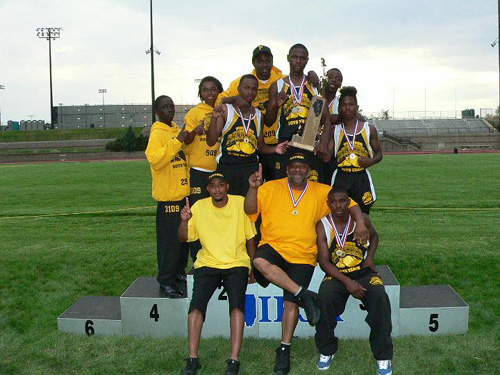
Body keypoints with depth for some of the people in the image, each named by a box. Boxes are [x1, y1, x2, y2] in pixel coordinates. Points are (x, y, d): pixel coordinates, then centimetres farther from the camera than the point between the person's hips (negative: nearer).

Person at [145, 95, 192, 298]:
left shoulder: (177, 131, 15)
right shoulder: (157, 133, -9)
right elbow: (154, 159, -26)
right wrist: (177, 141, -27)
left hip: (183, 192, 8)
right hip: (168, 195, -8)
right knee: (170, 238, -7)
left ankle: (179, 272, 27)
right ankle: (166, 281, 1)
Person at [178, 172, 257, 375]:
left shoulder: (240, 203, -1)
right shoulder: (199, 206, 2)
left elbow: (250, 238, 5)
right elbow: (183, 237, 2)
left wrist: (254, 269, 4)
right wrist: (184, 220, -18)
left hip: (237, 263, -1)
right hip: (208, 263, 1)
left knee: (237, 304, -25)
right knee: (196, 304, -21)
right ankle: (193, 358, -12)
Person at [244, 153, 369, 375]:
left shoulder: (321, 192, 9)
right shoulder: (271, 188, 7)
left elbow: (350, 204, 10)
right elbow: (250, 210, 0)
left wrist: (360, 224, -8)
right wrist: (253, 188, -17)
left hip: (303, 256, 0)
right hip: (273, 247, 0)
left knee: (291, 301, -11)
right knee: (259, 261, -34)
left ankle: (284, 350, 8)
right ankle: (304, 295, -24)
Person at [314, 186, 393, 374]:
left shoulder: (361, 219, -1)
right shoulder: (323, 226, -5)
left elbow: (374, 235, 23)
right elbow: (324, 261, -9)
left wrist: (371, 256, 2)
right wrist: (347, 282, -21)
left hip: (363, 272, 1)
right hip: (336, 275, -1)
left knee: (379, 297, -30)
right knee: (324, 298, -32)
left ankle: (383, 356, -12)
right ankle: (327, 350, -6)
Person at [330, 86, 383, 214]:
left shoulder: (369, 129, 6)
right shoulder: (334, 130, 6)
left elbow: (379, 153, 11)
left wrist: (371, 161, -9)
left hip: (361, 178, 1)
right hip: (341, 178, 0)